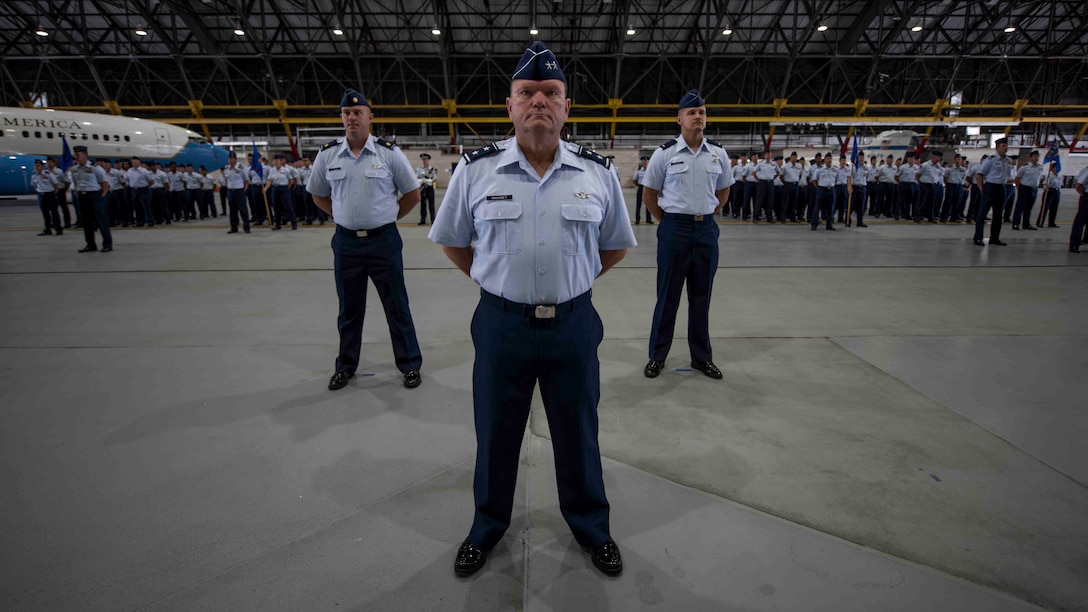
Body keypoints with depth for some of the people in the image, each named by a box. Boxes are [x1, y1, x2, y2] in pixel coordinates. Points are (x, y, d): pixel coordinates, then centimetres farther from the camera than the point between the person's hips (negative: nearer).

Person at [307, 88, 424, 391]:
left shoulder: (389, 152, -5)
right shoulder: (327, 154, 3)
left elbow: (413, 193, 4)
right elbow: (318, 195, 16)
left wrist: (387, 217, 2)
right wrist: (345, 216, 7)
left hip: (384, 241, -2)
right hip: (346, 241, 3)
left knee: (397, 306, 5)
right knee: (348, 308, 14)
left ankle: (410, 364, 20)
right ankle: (345, 366, 30)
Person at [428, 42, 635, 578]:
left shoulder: (598, 173, -1)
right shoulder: (475, 170, -3)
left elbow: (616, 244, 13)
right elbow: (451, 240, 10)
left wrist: (572, 283, 7)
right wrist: (493, 283, 5)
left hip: (573, 325, 1)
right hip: (501, 325, 0)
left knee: (578, 434, 15)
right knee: (494, 434, 15)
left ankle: (591, 527, 41)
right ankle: (488, 526, 41)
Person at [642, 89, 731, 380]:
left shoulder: (719, 154, 5)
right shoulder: (664, 154, -5)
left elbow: (723, 192, 17)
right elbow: (649, 195, 2)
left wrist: (705, 216, 10)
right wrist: (670, 222, 3)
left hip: (707, 230, 3)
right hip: (674, 229, -3)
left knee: (702, 297, 11)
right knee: (667, 296, 4)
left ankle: (702, 357, 24)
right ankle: (657, 356, 17)